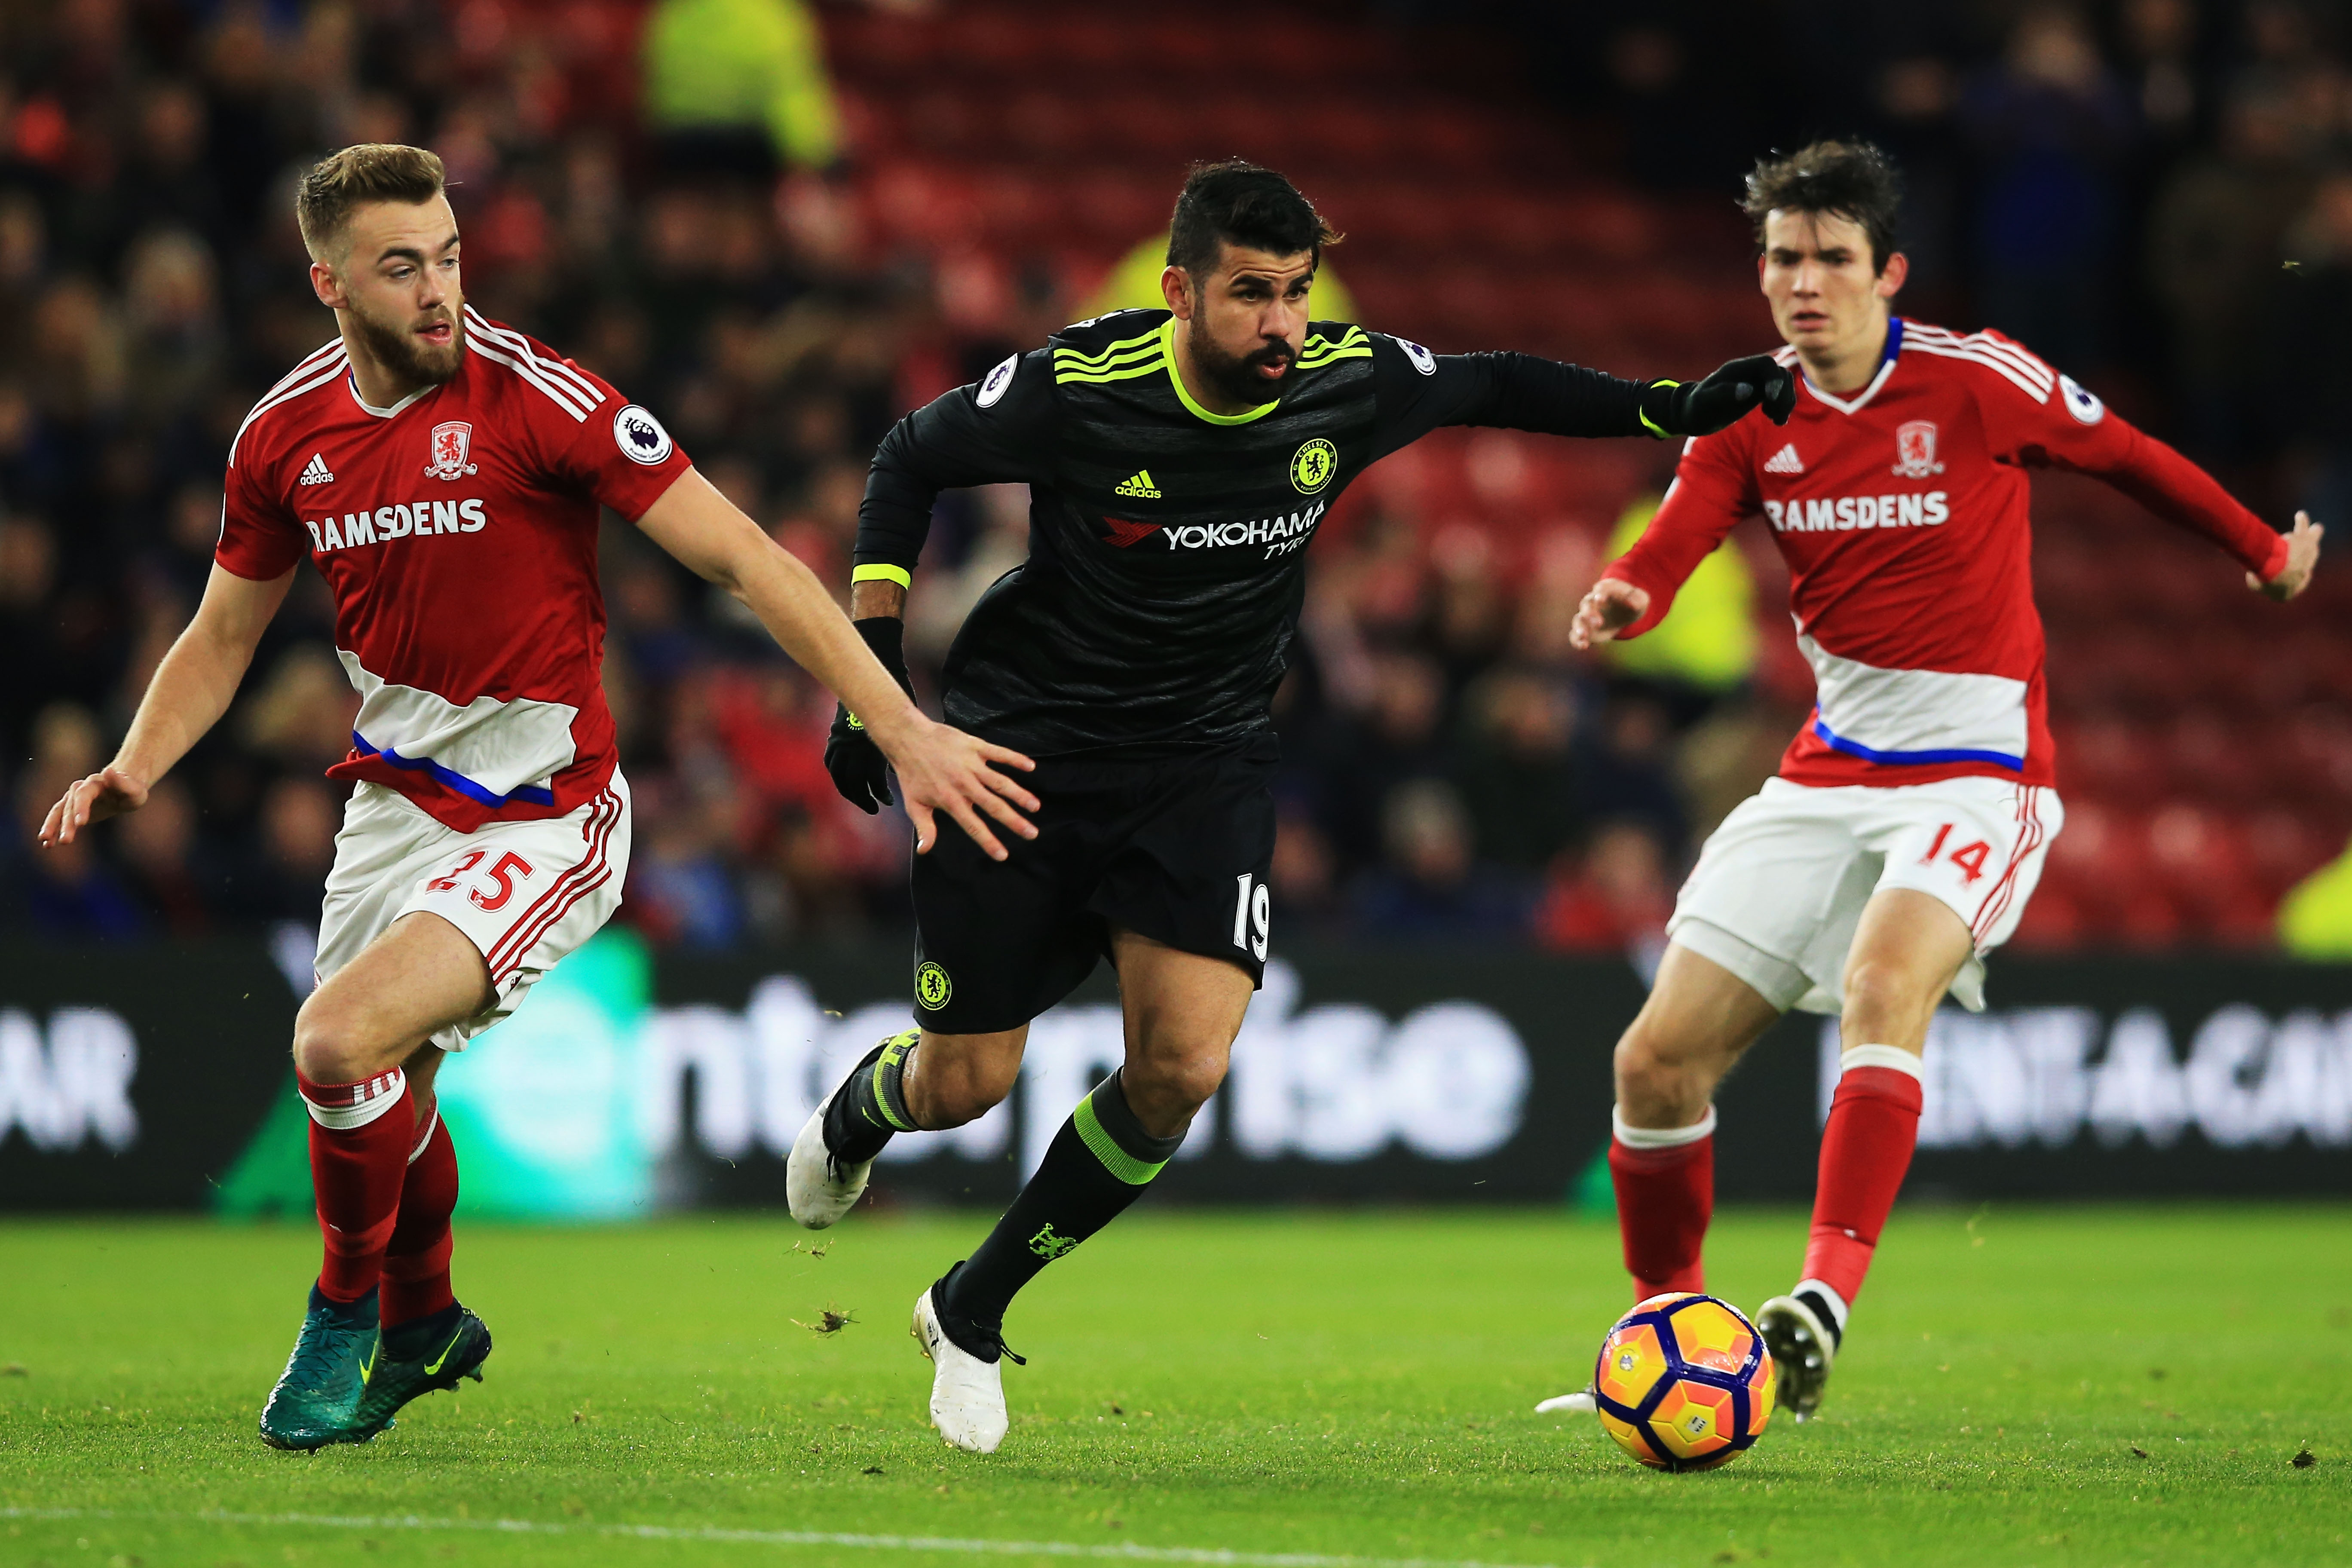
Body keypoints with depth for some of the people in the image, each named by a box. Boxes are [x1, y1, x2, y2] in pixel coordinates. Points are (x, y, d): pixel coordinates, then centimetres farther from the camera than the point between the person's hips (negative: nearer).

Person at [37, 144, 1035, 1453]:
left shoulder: (534, 398, -18)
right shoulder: (287, 435, -1)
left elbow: (742, 558, -18)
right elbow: (224, 636, 14)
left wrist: (902, 728, -22)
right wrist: (136, 771, -5)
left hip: (543, 819, -6)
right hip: (398, 797, 6)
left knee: (339, 1044, -23)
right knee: (381, 1098, 16)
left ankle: (353, 1314, 3)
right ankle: (424, 1327, 48)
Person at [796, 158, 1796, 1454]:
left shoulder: (1349, 384, -11)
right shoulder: (1074, 389, -20)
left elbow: (1492, 386, 10)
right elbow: (912, 457, -3)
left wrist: (1674, 409, 1)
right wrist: (868, 658, -10)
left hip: (1204, 764, 2)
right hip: (1025, 748, -2)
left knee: (1183, 1068, -17)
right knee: (961, 1088, 1)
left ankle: (971, 1313, 5)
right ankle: (858, 1113, 43)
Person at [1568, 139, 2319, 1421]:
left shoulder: (1974, 382, -9)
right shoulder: (1748, 416, 2)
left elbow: (2129, 458, 7)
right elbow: (1667, 549, -11)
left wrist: (2266, 553, 20)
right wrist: (1619, 601, -36)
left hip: (1976, 772, -5)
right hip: (1828, 775, 5)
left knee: (1883, 984, -35)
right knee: (1659, 1060, -2)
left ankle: (1824, 1301, -44)